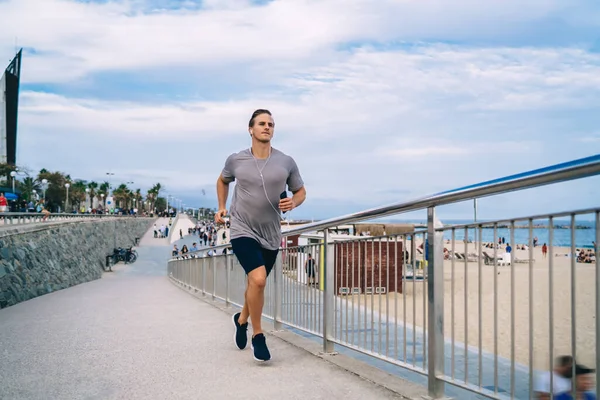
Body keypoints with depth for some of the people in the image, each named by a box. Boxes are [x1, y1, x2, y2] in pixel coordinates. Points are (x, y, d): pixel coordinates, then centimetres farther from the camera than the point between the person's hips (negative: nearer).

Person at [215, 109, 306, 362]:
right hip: (242, 231, -3)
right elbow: (223, 180, 19)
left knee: (256, 283, 18)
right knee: (258, 279, -22)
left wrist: (294, 202, -13)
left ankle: (241, 319, 49)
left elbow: (300, 191, 9)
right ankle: (257, 335, -2)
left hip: (270, 235, 3)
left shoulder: (286, 162, -3)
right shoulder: (236, 160, -3)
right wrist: (221, 207, 10)